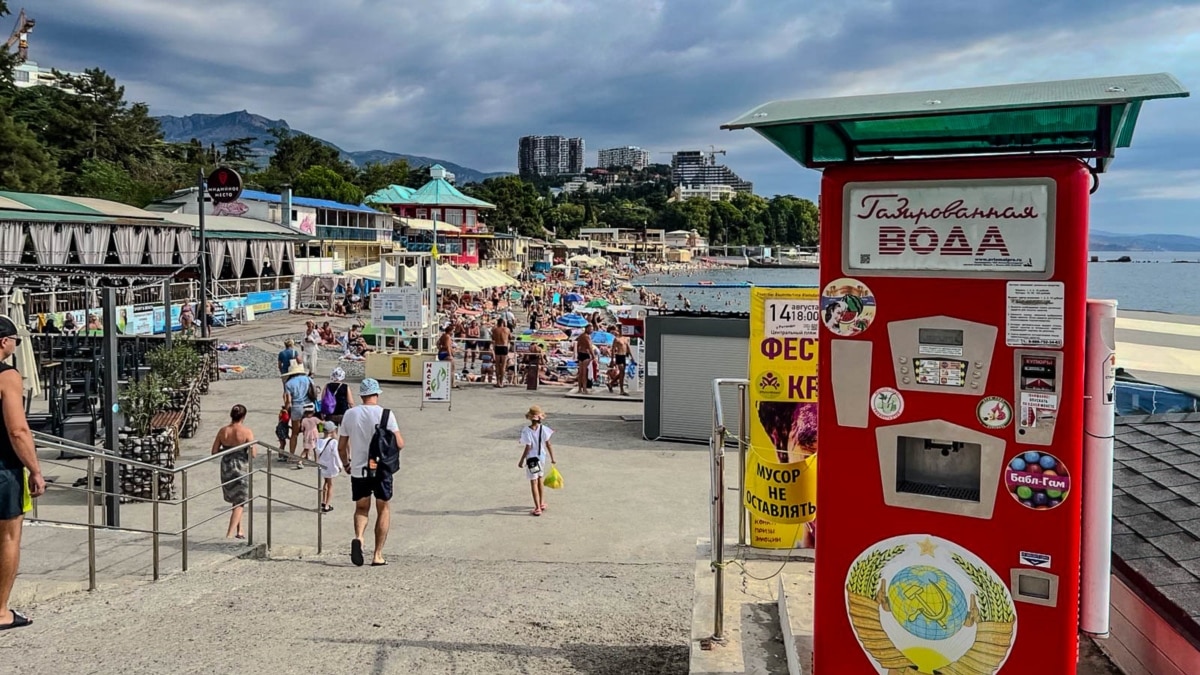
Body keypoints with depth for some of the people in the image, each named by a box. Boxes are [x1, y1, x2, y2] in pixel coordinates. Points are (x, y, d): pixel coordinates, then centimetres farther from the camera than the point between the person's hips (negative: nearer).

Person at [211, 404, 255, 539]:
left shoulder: (223, 431, -3)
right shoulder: (246, 432, -15)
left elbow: (214, 452, 0)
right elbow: (253, 454, -16)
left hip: (226, 468, 4)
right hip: (242, 468, -4)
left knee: (235, 500, 21)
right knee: (240, 502, 7)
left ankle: (239, 531, 27)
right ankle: (229, 534, -1)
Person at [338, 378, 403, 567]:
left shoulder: (350, 414, 0)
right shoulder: (385, 414, -8)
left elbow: (341, 446, 4)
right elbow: (399, 444, -9)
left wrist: (346, 463, 22)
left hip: (358, 470, 2)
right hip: (381, 469, -2)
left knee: (361, 508, 17)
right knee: (384, 509, 12)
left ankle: (358, 537, -12)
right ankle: (378, 555, 9)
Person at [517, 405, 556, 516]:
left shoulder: (526, 431, -19)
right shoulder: (543, 429, -9)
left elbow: (528, 448, -18)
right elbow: (548, 445, -4)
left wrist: (521, 461, -7)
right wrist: (552, 458, 6)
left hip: (531, 459, -4)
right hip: (541, 457, 4)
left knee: (534, 483, 3)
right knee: (540, 481, 21)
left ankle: (537, 508, 4)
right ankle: (541, 504, 33)